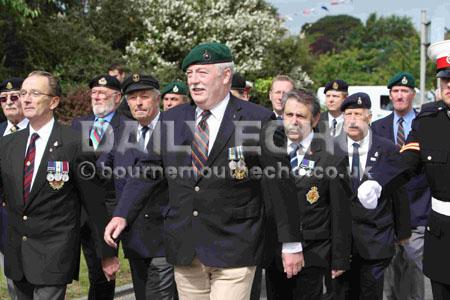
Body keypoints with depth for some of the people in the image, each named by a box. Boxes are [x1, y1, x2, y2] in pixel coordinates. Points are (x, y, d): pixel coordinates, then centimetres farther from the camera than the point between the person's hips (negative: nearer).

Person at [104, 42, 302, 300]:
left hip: (233, 250, -4)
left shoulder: (257, 120, -7)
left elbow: (280, 184, -5)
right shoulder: (172, 119, 7)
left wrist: (291, 244, -3)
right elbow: (148, 171, 12)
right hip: (184, 249, 5)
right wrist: (122, 215, -1)